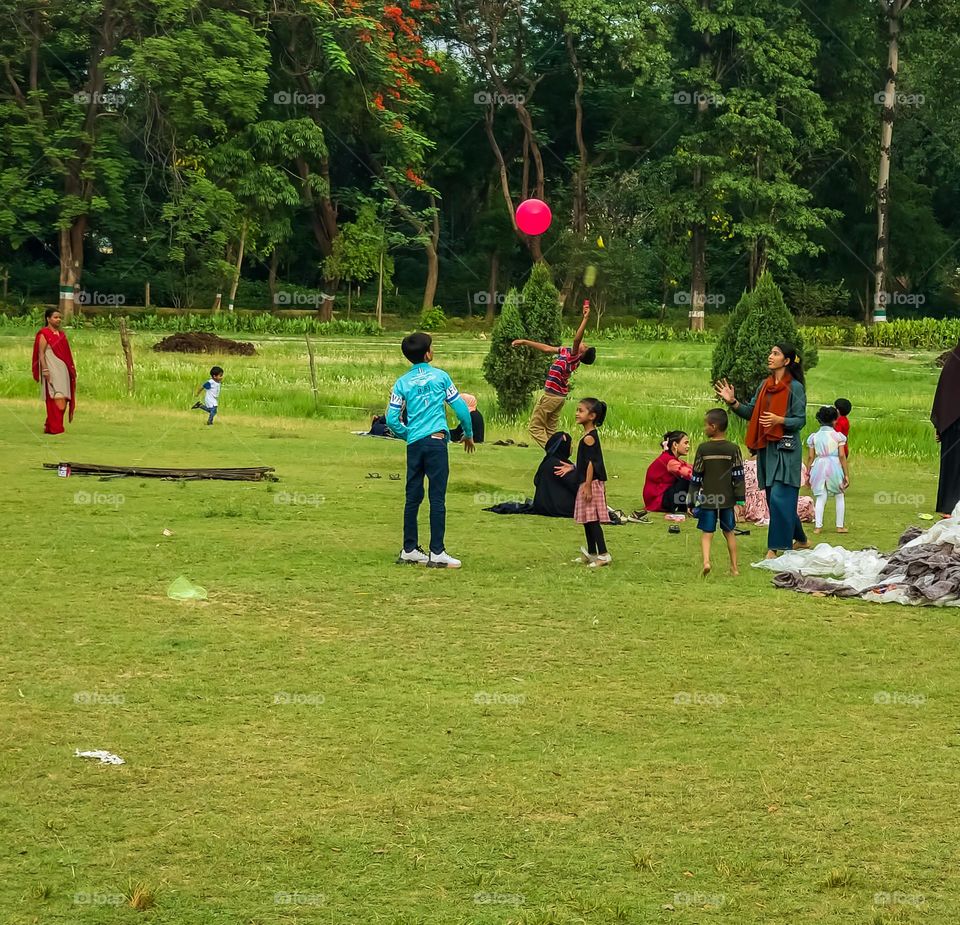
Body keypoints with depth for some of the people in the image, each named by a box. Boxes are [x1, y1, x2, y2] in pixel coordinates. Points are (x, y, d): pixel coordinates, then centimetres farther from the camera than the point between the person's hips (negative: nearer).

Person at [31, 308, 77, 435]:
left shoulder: (61, 334, 17)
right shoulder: (44, 334, -5)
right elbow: (41, 353, -10)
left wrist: (72, 369, 17)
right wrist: (45, 370, -19)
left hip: (63, 370, 8)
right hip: (51, 371, -8)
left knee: (63, 400, 5)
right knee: (57, 398, -15)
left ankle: (49, 426, 12)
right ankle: (54, 427, -13)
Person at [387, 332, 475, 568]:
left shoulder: (402, 383, 6)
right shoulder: (440, 376, 1)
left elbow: (392, 418, 0)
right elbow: (460, 406, 2)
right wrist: (469, 434, 17)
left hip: (414, 443, 4)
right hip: (436, 440, -4)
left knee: (413, 497, 10)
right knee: (437, 498, -4)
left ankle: (409, 550, 14)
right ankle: (437, 553, -5)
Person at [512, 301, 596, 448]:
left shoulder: (574, 357, -21)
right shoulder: (566, 351, 3)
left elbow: (577, 339, -39)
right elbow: (546, 348, 13)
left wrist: (585, 318, -44)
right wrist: (524, 342, 17)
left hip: (551, 396, -9)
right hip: (559, 396, 9)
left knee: (536, 427, -1)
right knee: (551, 430, 13)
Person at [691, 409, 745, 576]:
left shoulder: (703, 449, -7)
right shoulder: (733, 449, -3)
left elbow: (696, 476, -2)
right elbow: (738, 476, -3)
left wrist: (694, 498, 6)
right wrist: (739, 500, 1)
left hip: (707, 499, -2)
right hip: (728, 499, 2)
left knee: (706, 532, 3)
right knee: (729, 532, 14)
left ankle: (706, 560, -20)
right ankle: (734, 567, 17)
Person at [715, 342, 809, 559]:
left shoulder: (795, 387, -8)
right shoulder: (765, 385, 13)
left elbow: (800, 420, -10)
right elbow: (751, 412, 13)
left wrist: (779, 420, -26)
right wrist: (733, 402, -1)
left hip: (786, 449, -8)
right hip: (766, 448, 8)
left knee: (779, 497, -11)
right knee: (774, 499, 12)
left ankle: (775, 548, -9)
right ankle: (800, 540, 26)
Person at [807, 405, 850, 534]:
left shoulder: (814, 437, 7)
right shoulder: (838, 436, 0)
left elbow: (811, 457, 5)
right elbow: (842, 456, -4)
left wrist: (808, 474, 11)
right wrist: (846, 474, -2)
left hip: (819, 466, 2)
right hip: (835, 465, -2)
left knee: (821, 497, 5)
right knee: (839, 496, 13)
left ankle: (818, 526, -4)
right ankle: (840, 526, 13)